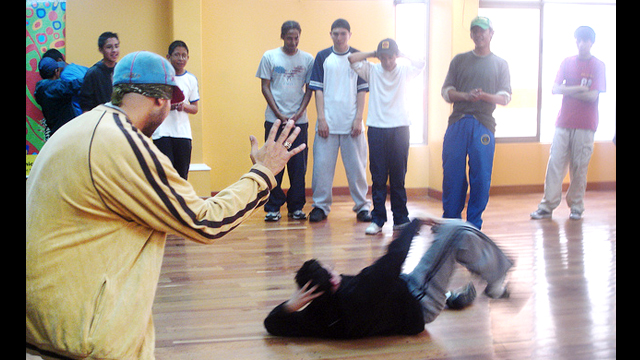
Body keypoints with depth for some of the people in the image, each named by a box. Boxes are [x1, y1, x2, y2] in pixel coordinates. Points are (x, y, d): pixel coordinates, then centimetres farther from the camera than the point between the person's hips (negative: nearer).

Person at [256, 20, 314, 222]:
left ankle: (296, 207, 13)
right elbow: (265, 87, 1)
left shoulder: (308, 59, 6)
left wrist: (299, 113, -7)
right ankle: (273, 207, 7)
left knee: (298, 165, 3)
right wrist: (279, 115, -7)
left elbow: (309, 89, 7)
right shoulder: (269, 57, 3)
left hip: (299, 120, 1)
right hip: (274, 120, -1)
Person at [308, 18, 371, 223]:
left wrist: (358, 119, -4)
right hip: (328, 122, 0)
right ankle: (321, 206, 11)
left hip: (351, 123, 0)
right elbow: (318, 90, 3)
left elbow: (362, 91, 5)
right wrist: (321, 119, -6)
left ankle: (362, 206, 14)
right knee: (322, 165, 0)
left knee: (357, 166, 3)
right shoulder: (322, 57, 5)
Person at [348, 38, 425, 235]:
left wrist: (402, 55, 2)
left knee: (398, 177, 6)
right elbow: (352, 59, -5)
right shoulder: (372, 70, 6)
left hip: (400, 128, 0)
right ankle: (377, 219, 5)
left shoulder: (404, 71, 7)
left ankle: (400, 219, 14)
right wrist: (373, 54, 3)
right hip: (376, 128, 0)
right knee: (378, 178, 0)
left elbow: (420, 63, -9)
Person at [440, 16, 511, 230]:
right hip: (457, 123, 1)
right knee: (452, 174, -2)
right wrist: (465, 96, -10)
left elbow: (505, 97, 6)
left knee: (481, 178, -3)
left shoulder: (500, 64, 14)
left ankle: (474, 225, 8)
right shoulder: (459, 60, 15)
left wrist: (485, 96, -13)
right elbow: (446, 91, 10)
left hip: (483, 125, 0)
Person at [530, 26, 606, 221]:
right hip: (563, 123, 2)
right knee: (555, 164, -2)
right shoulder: (567, 62, 10)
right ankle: (547, 206, 0)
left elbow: (592, 96, -10)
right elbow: (555, 89, -2)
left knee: (579, 167, 1)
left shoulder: (598, 66, 1)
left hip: (585, 126, -2)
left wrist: (568, 91, -5)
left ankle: (576, 206, 12)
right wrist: (579, 89, -12)